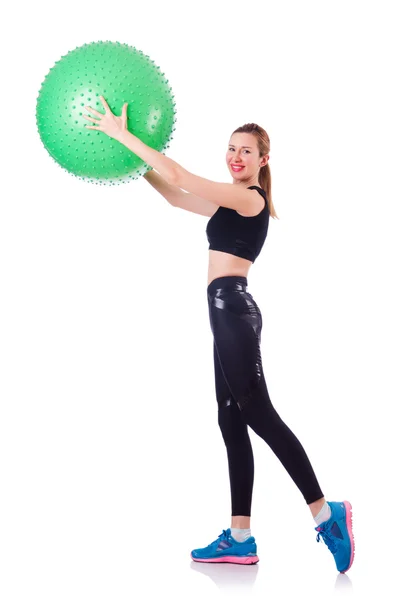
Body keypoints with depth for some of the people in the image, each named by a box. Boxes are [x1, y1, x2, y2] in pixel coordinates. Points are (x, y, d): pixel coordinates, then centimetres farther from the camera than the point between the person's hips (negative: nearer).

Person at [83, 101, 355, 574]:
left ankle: (325, 513, -5)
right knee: (232, 421, 6)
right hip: (228, 310, 10)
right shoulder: (235, 202, 20)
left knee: (258, 414, -10)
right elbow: (177, 197, 29)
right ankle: (240, 539, 8)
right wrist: (137, 166, 23)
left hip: (232, 307, -10)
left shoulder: (250, 198, -8)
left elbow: (178, 175, -14)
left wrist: (122, 134, -10)